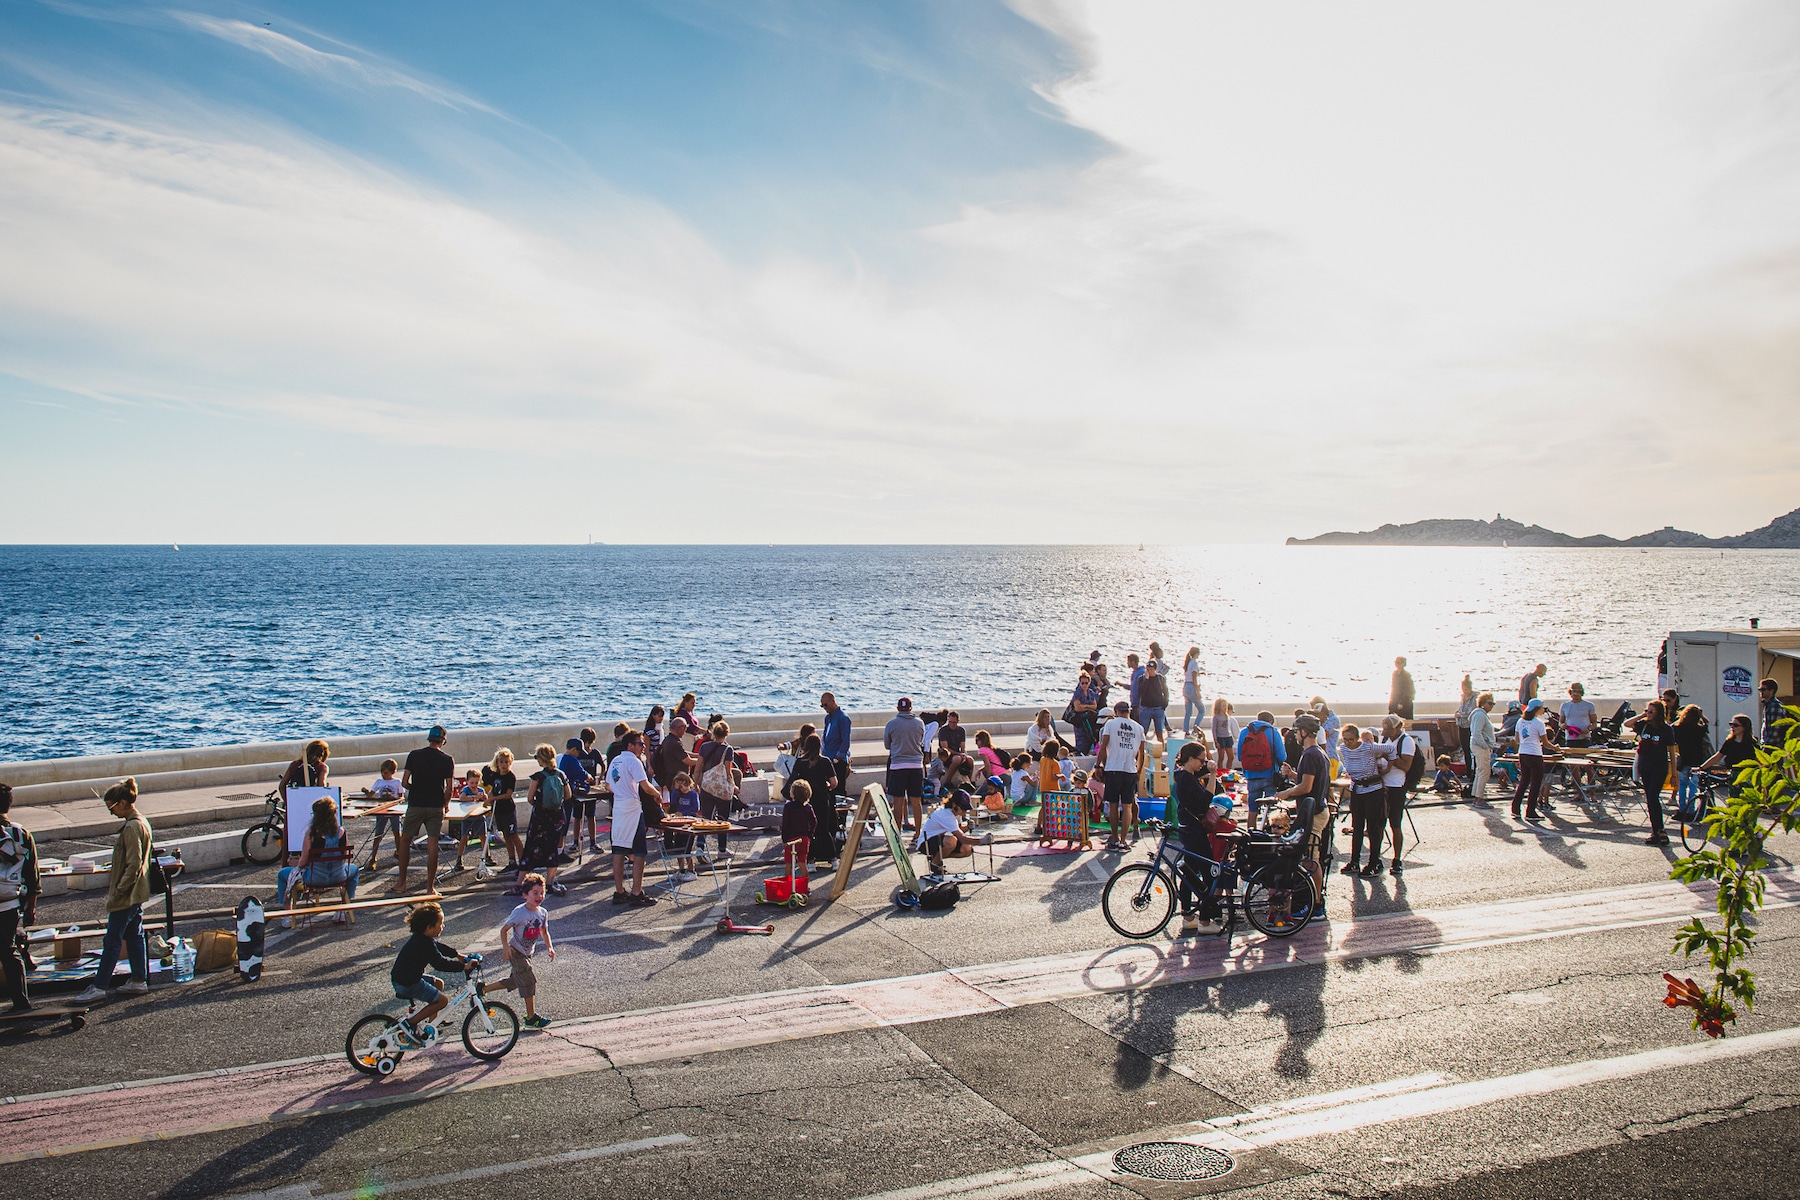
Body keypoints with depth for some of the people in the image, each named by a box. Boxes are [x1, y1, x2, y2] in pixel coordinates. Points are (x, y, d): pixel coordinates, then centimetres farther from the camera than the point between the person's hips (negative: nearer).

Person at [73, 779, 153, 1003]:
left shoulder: (132, 828, -21)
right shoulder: (141, 823, 10)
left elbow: (133, 865, -23)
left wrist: (118, 891, -17)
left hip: (126, 895, -10)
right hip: (137, 892, 10)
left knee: (112, 941, -3)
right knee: (134, 936, 14)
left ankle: (99, 987, 3)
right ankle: (139, 980, 19)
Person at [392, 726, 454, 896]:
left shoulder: (414, 755, -2)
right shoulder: (448, 760, -3)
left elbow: (404, 783, -2)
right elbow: (448, 789, -4)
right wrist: (445, 804, 15)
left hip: (415, 805, 0)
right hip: (436, 807, 0)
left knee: (405, 840, 14)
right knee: (432, 845, 2)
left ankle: (401, 883, 15)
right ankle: (430, 886, 4)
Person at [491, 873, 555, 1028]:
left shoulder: (543, 912, -3)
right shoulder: (519, 912, -22)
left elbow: (544, 932, 11)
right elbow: (504, 929, -15)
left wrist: (549, 947, -3)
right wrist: (506, 947, -25)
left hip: (528, 952, 8)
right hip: (516, 951, -8)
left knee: (515, 981, 16)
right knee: (529, 980, -10)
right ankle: (531, 1017, 2)